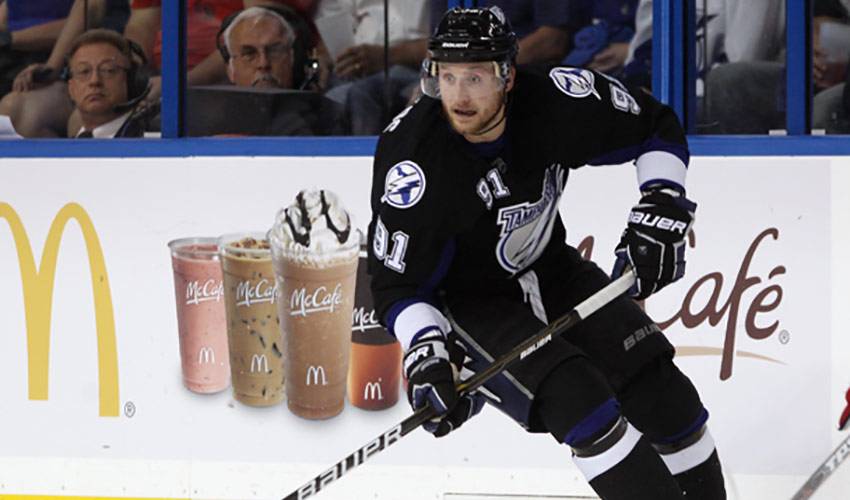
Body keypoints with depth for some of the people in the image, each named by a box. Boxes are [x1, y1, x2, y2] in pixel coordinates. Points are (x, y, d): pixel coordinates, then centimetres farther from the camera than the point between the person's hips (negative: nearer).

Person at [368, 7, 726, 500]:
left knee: (661, 391, -5)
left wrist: (662, 211, -14)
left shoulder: (558, 102, -20)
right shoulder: (415, 161, -28)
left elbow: (659, 127, -2)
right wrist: (426, 355, -34)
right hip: (465, 302, -4)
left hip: (549, 270, 4)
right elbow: (398, 284, -19)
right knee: (577, 400, -25)